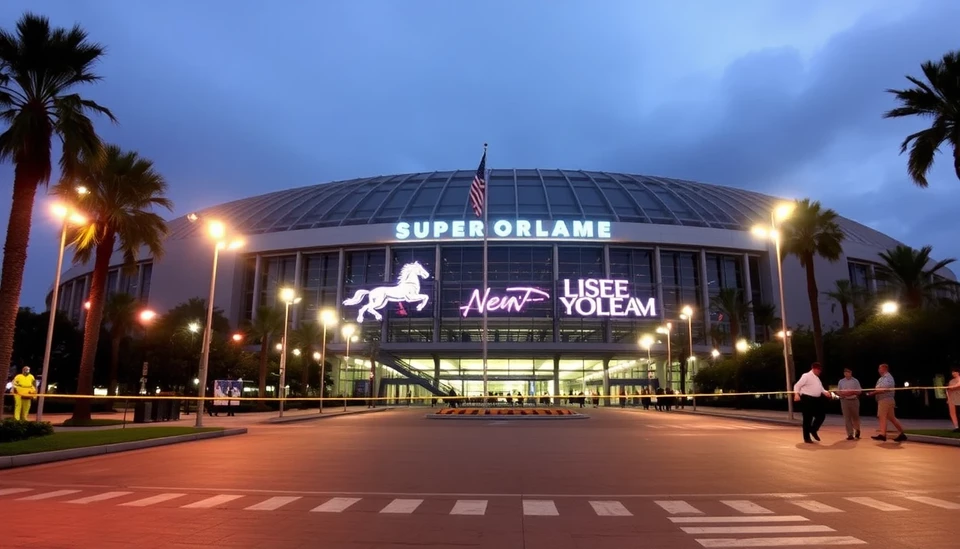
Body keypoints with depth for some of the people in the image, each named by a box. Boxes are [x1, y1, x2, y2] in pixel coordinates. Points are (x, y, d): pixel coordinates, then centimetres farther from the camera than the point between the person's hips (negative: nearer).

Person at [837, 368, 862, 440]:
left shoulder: (855, 381, 2)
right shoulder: (841, 381, 8)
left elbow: (859, 391, 0)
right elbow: (837, 391, 8)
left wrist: (852, 392, -17)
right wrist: (843, 393, -12)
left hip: (854, 401, -1)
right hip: (844, 401, 1)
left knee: (855, 417, 7)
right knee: (847, 418, -2)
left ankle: (857, 430, 34)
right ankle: (850, 434, 0)